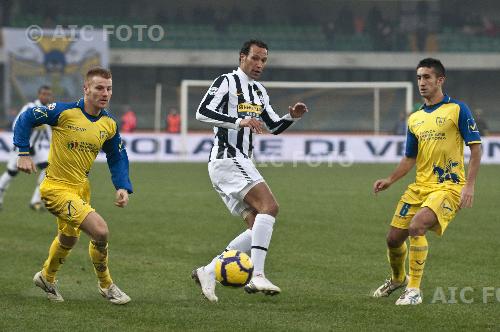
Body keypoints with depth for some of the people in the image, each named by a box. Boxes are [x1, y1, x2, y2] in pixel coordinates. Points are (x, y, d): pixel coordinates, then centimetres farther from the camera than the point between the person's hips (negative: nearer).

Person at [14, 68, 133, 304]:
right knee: (100, 231, -20)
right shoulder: (65, 111, -19)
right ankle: (106, 285, 2)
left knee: (68, 239, 27)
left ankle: (47, 278, 55)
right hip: (56, 187, -8)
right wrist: (23, 153, -13)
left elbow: (117, 158, 11)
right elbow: (26, 118, -8)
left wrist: (123, 187, -3)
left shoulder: (109, 124, -1)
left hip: (81, 187, 8)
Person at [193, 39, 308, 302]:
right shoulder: (227, 82, -6)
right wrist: (240, 121, -28)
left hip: (241, 163, 9)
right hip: (226, 159, -9)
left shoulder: (259, 91, 20)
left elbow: (274, 127, 26)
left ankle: (208, 272, 6)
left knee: (257, 227, 4)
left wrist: (292, 117, 5)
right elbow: (203, 112, -19)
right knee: (269, 206, -24)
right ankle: (257, 275, -31)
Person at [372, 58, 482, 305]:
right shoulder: (415, 119, 13)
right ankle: (397, 279, 36)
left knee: (417, 226, -28)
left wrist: (469, 185, -14)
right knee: (394, 237, 5)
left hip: (448, 186, -6)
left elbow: (476, 147, -6)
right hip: (420, 186, 6)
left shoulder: (457, 109, -5)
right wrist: (390, 180, 4)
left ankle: (414, 290, -16)